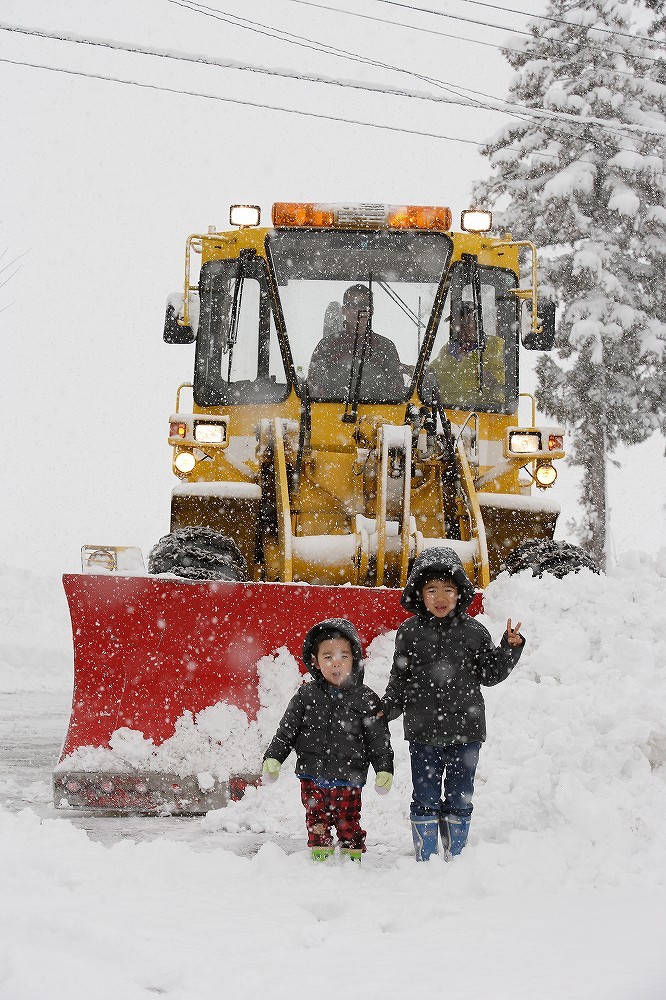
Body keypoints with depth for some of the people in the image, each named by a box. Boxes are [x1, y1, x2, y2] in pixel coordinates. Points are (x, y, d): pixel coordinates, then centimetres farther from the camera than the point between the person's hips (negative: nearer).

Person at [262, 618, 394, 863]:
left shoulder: (365, 699, -5)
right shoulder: (306, 695, 0)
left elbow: (379, 739, -1)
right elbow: (286, 731, 4)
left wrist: (384, 770, -7)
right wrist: (273, 759, -4)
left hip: (347, 780, -2)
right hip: (312, 778, 2)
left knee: (348, 824, 5)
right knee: (317, 823, 11)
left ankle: (353, 858, 18)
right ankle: (320, 858, 23)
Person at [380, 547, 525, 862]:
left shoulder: (474, 632, 1)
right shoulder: (410, 632, 2)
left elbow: (490, 675, 6)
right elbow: (400, 680, 7)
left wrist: (510, 648, -6)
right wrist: (386, 709, -6)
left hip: (465, 732, 0)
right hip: (423, 732, 0)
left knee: (459, 800, 8)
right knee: (425, 800, 5)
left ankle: (454, 858, 17)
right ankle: (424, 861, 12)